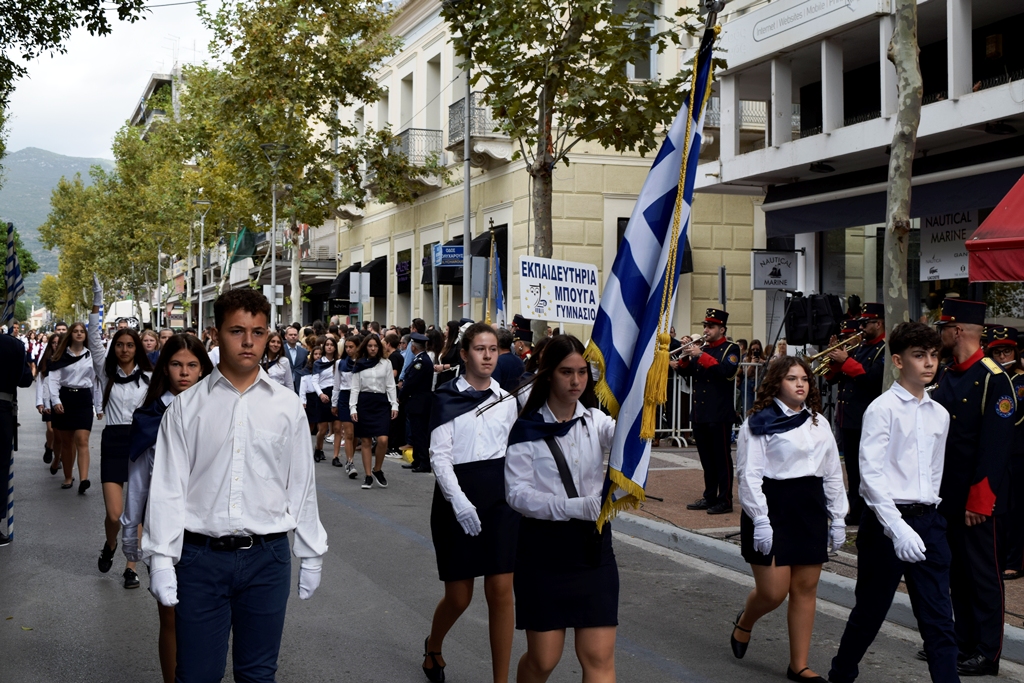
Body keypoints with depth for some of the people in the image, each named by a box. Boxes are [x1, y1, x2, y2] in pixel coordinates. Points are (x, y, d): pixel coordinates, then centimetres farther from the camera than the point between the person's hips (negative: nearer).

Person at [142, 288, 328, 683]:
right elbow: (168, 487, 0)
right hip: (201, 557, -1)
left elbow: (301, 485, 7)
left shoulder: (287, 406, 4)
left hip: (267, 558, 1)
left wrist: (311, 555, 10)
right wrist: (161, 560, -4)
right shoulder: (187, 405, 1)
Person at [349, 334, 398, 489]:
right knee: (365, 441, 2)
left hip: (381, 402, 0)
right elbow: (355, 388, 5)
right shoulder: (359, 365, 6)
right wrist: (352, 408, -3)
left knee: (383, 440, -12)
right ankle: (368, 476, 9)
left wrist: (394, 405, -2)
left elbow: (390, 386, 6)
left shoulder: (386, 364, 7)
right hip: (364, 402, 0)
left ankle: (377, 470, 9)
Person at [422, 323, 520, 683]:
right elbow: (439, 455, -9)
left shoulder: (506, 399, 9)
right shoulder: (447, 397, -3)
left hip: (500, 497, 3)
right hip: (457, 497, -3)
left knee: (501, 591, -3)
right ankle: (433, 646, 38)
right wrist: (458, 500, -21)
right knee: (458, 596, 4)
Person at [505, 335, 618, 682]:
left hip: (593, 544, 2)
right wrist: (574, 507, -26)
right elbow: (517, 493, -14)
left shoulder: (596, 421, 5)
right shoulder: (528, 429, -4)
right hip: (544, 548, -2)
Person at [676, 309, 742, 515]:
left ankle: (725, 500, 3)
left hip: (719, 414, -7)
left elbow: (726, 370, -22)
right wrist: (686, 354, -6)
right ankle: (710, 497, 20)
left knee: (722, 457, -2)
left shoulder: (731, 349, -4)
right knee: (706, 458, 12)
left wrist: (700, 355, -23)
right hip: (700, 413, 7)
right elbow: (685, 372, 13)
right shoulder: (702, 348, 15)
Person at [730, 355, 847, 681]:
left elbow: (833, 474, 15)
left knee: (806, 588, 7)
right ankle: (745, 621, 29)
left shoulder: (818, 423, 12)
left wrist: (838, 519, 11)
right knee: (773, 592, -5)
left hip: (810, 510, 6)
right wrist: (760, 521, -16)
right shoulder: (760, 422, -6)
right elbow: (749, 475, -11)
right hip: (773, 509, -6)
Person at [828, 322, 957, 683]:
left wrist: (928, 513, 10)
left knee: (939, 619, 2)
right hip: (887, 520, -5)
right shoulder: (883, 408, -9)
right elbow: (871, 474, -16)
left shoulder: (939, 414, 10)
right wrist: (898, 528, -23)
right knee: (870, 612, 9)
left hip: (927, 521, 5)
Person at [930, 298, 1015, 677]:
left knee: (982, 572, 2)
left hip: (978, 497, -8)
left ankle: (987, 653, 11)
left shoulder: (993, 379, -14)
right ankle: (964, 641, 28)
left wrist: (979, 500, -19)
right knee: (957, 569, 16)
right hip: (946, 493, 8)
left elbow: (995, 446, -18)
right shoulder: (946, 376, 10)